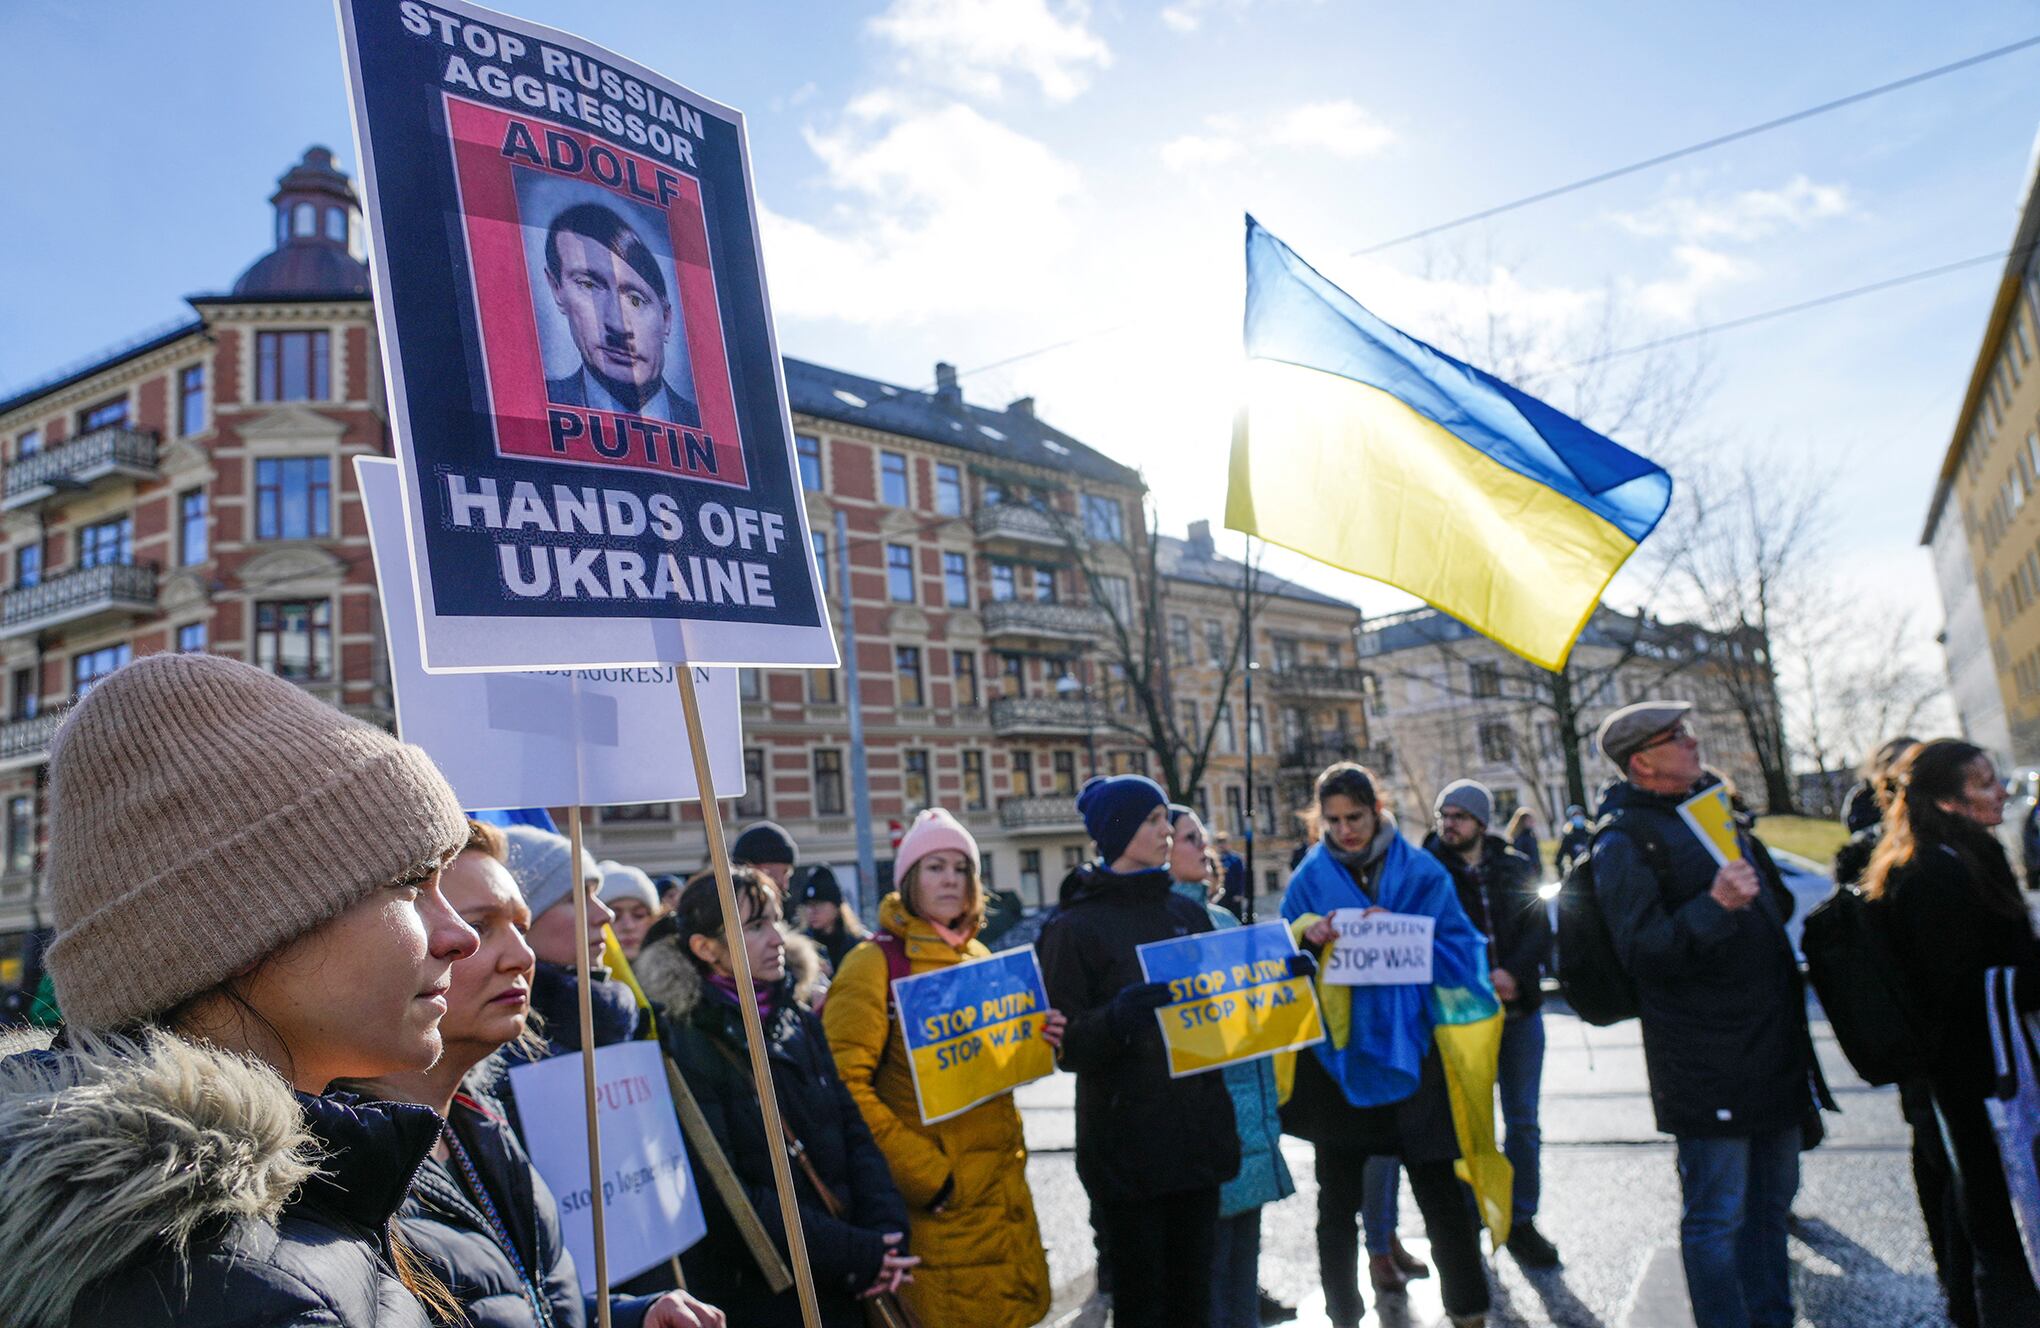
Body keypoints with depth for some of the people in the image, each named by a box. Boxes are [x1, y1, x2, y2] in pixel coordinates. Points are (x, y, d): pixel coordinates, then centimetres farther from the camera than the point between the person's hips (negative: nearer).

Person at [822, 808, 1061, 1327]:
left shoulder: (978, 956, 10)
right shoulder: (875, 963, -11)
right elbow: (845, 1085, -18)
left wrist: (1037, 1040, 0)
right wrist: (923, 1174, -19)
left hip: (1004, 1184, 7)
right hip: (939, 1202, -6)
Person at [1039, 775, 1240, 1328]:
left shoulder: (1187, 913, 10)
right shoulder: (1075, 926, -6)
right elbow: (1067, 1045, -11)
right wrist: (1116, 1018, -30)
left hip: (1198, 1132, 5)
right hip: (1127, 1144, -5)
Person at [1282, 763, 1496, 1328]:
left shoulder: (1421, 871, 0)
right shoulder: (1311, 878, 2)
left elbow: (1455, 946, -4)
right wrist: (1307, 935, -20)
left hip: (1408, 1046, -1)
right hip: (1337, 1051, 1)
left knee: (1440, 1188, 7)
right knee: (1338, 1199, 12)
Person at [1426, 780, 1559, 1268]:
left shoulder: (1517, 867, 5)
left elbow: (1539, 929, 0)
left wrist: (1513, 973, -16)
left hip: (1520, 1008, 3)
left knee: (1523, 1121, 9)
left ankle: (1521, 1221, 22)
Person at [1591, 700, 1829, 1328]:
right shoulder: (1622, 842, -13)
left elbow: (1774, 900, 31)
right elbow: (1641, 951, -22)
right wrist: (1713, 906, -30)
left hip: (1774, 1047, 9)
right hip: (1706, 1061, -9)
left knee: (1772, 1199, 20)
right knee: (1719, 1215, -1)